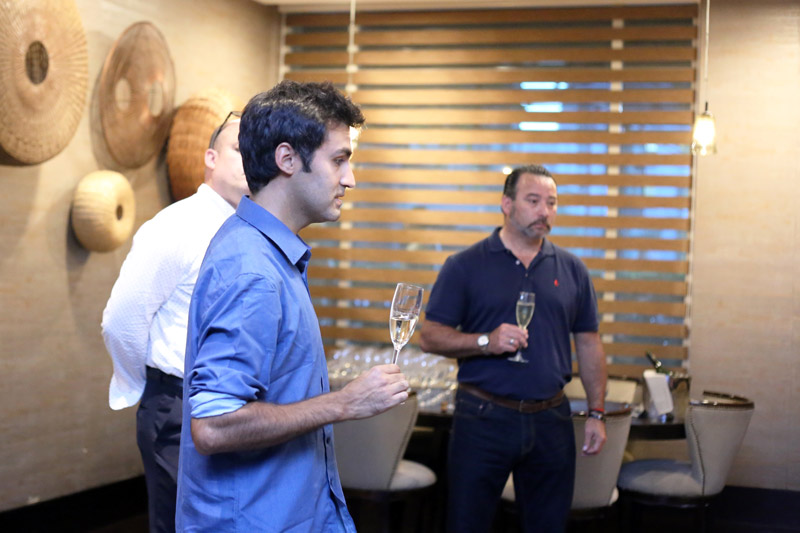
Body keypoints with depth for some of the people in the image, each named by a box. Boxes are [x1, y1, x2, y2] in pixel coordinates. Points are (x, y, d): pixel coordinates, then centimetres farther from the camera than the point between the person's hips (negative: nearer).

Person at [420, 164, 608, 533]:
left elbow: (588, 343, 13)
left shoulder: (571, 270, 8)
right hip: (483, 417, -3)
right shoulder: (465, 266, -2)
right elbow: (431, 337, -5)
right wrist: (486, 342, -20)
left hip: (550, 420, 3)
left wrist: (597, 413, 9)